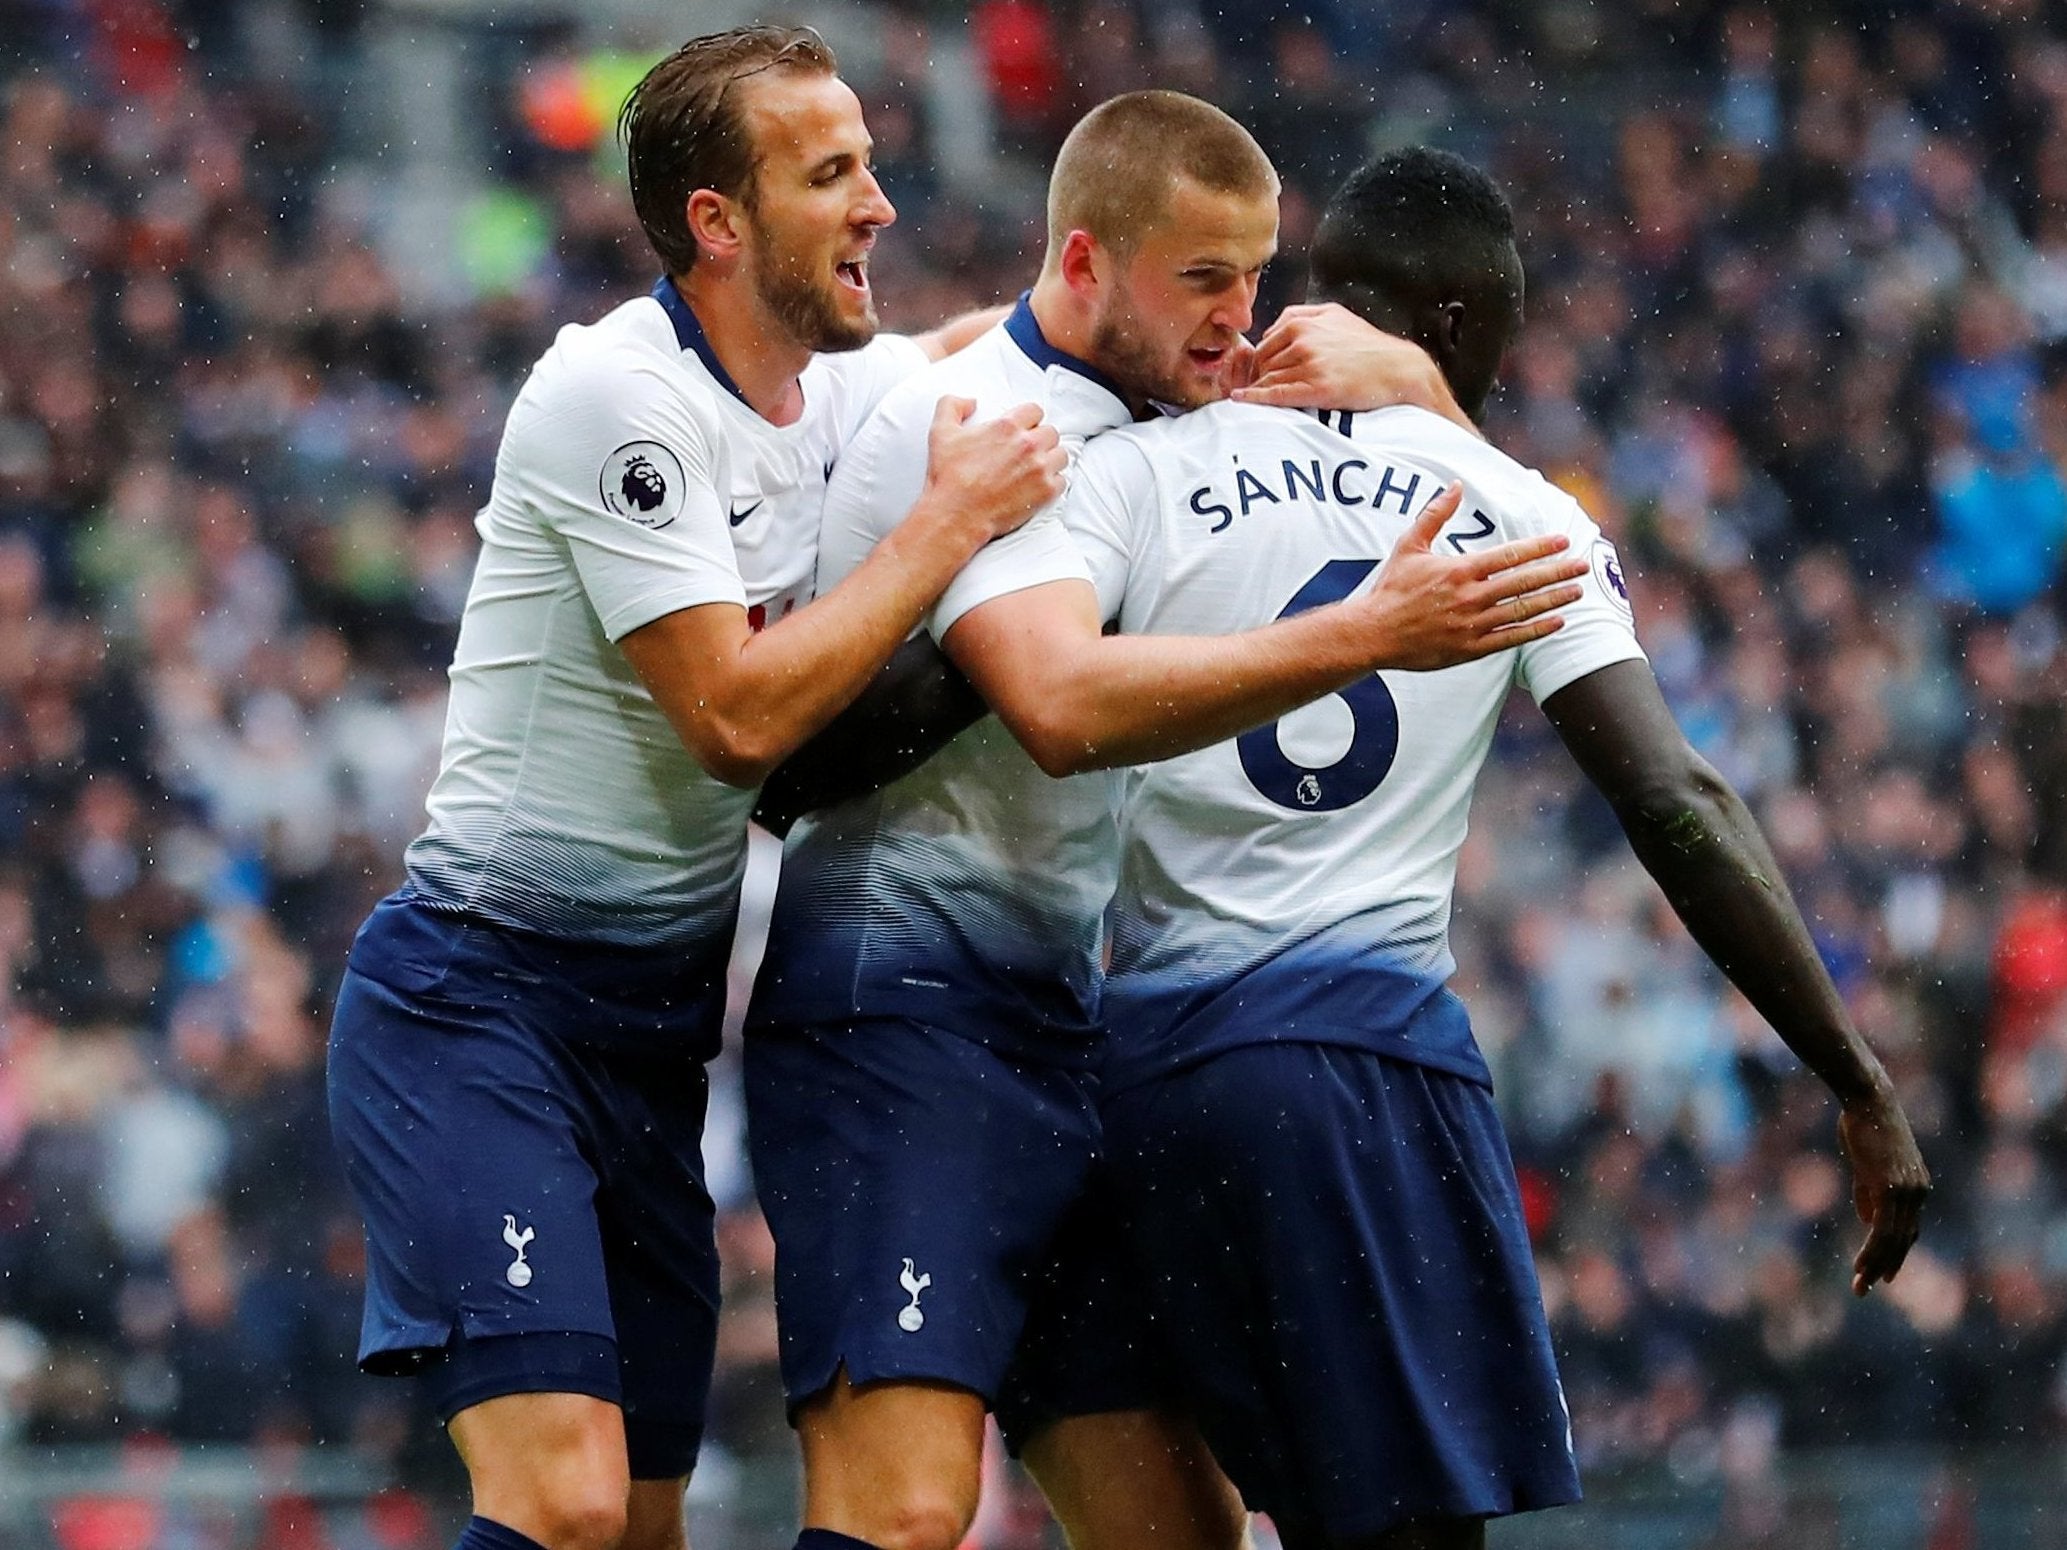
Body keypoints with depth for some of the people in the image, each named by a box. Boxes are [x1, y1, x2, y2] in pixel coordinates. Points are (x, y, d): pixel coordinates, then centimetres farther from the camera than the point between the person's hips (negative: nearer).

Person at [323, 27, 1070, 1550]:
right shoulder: (615, 397, -17)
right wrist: (953, 520, -16)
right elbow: (741, 714, -23)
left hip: (657, 1025, 8)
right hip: (477, 1003, -8)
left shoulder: (853, 386, 6)